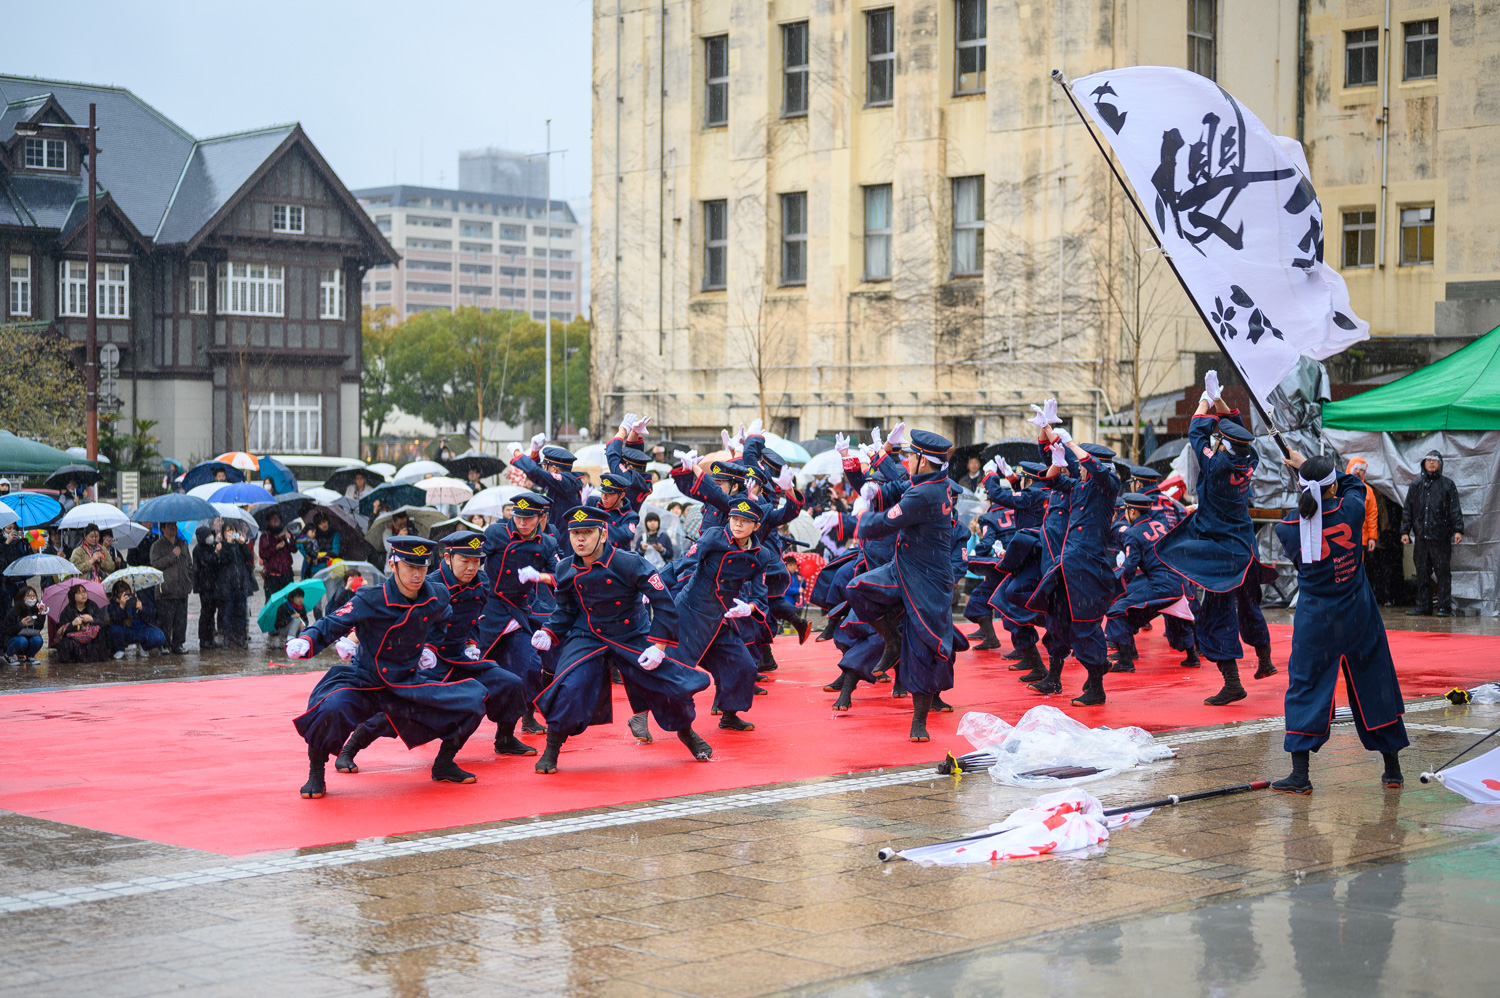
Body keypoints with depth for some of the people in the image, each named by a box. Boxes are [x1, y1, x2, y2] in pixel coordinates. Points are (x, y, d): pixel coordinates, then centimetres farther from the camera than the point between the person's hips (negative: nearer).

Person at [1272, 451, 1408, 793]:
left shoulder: (1290, 528, -13)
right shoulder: (1351, 510, -11)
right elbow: (1354, 484, 12)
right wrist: (1306, 464, 15)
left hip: (1315, 620, -1)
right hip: (1358, 616, 1)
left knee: (1305, 687, 6)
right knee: (1375, 685, 14)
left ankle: (1300, 775, -2)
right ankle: (1392, 768, 23)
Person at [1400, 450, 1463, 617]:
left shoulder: (1448, 484, 5)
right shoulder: (1416, 485, 13)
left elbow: (1455, 510, 1)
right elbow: (1407, 510, 14)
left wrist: (1458, 530, -8)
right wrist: (1405, 531, 7)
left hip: (1441, 536, -3)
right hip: (1421, 537, 3)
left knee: (1443, 572, -3)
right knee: (1422, 573, 5)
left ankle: (1445, 606, 0)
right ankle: (1423, 605, 11)